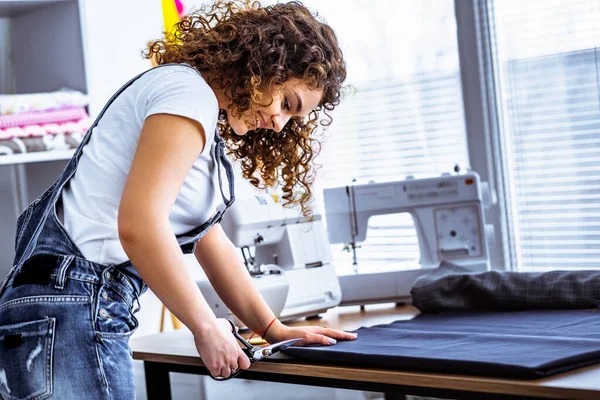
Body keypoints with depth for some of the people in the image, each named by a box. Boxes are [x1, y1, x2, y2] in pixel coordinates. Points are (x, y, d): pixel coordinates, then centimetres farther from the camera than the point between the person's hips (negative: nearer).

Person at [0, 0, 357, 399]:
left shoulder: (205, 122, 21)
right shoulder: (188, 92, -11)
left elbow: (211, 243, 23)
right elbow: (139, 226, -21)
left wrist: (276, 330, 18)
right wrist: (207, 328, -12)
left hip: (96, 306, 10)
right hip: (69, 308, -10)